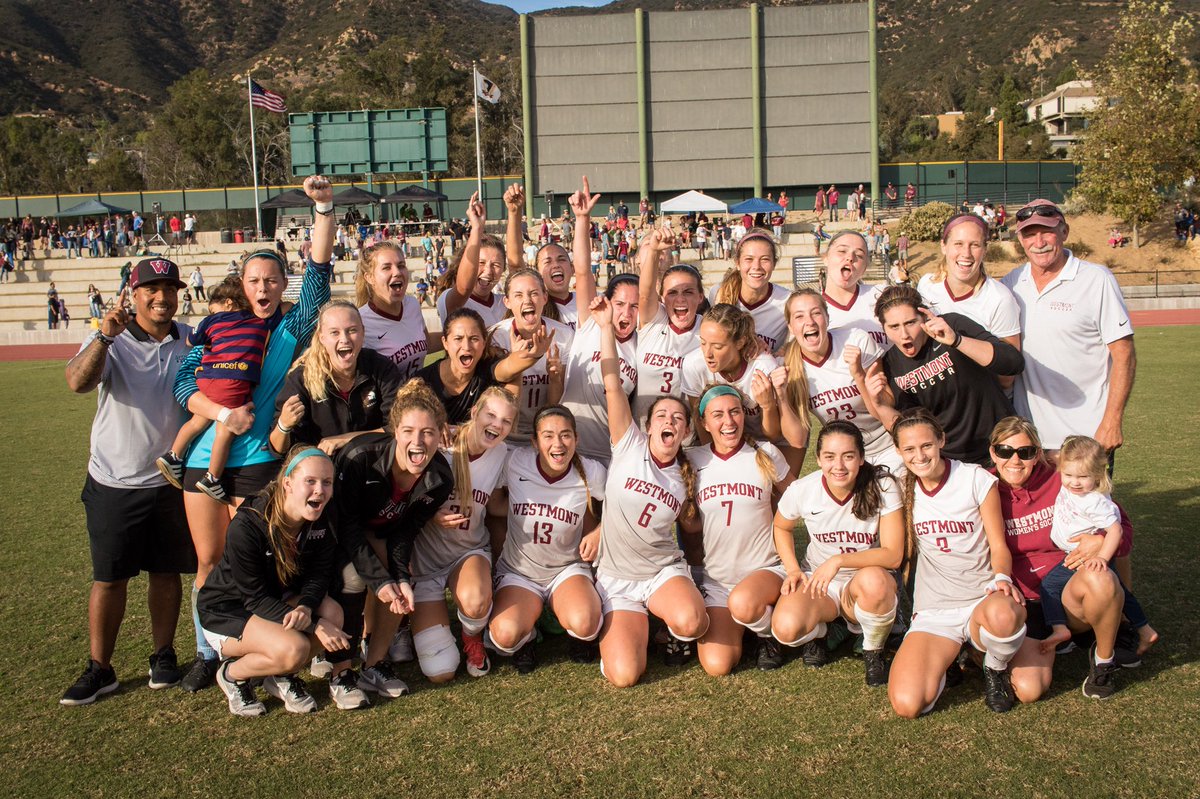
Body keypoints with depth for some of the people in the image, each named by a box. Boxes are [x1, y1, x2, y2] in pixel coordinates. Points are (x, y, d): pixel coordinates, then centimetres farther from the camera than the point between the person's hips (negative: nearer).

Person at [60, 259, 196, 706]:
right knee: (109, 578, 5)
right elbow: (78, 383, -24)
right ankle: (99, 669, 17)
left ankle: (163, 656, 26)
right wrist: (105, 335, -36)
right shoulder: (109, 340, -6)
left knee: (166, 572, 11)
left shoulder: (192, 340, 3)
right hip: (113, 484, -2)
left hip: (172, 480, 2)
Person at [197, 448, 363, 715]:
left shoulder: (320, 522, -12)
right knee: (293, 648, -31)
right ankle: (232, 674, -1)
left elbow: (319, 574, -7)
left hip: (281, 598, 6)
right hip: (226, 612, -6)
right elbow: (255, 597, -24)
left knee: (332, 612, -24)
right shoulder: (246, 527, -29)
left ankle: (282, 676, -1)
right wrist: (314, 625, -31)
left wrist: (305, 608, -31)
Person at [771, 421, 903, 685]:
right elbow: (781, 527, 9)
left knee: (873, 580, -39)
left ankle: (873, 651, -6)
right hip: (817, 579, 1)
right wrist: (792, 569, -6)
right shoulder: (801, 490, -13)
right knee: (787, 629, -31)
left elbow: (893, 555, -20)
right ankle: (818, 630, 9)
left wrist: (839, 560, -31)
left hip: (867, 581, -1)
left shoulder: (883, 487, -18)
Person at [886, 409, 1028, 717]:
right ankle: (947, 654, 13)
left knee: (1002, 616, -43)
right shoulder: (903, 487, 4)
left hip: (982, 599, -2)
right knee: (907, 704, -22)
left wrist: (1001, 578, -22)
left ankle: (995, 669, -4)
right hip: (933, 611, 2)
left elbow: (998, 545, -3)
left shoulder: (977, 479, -4)